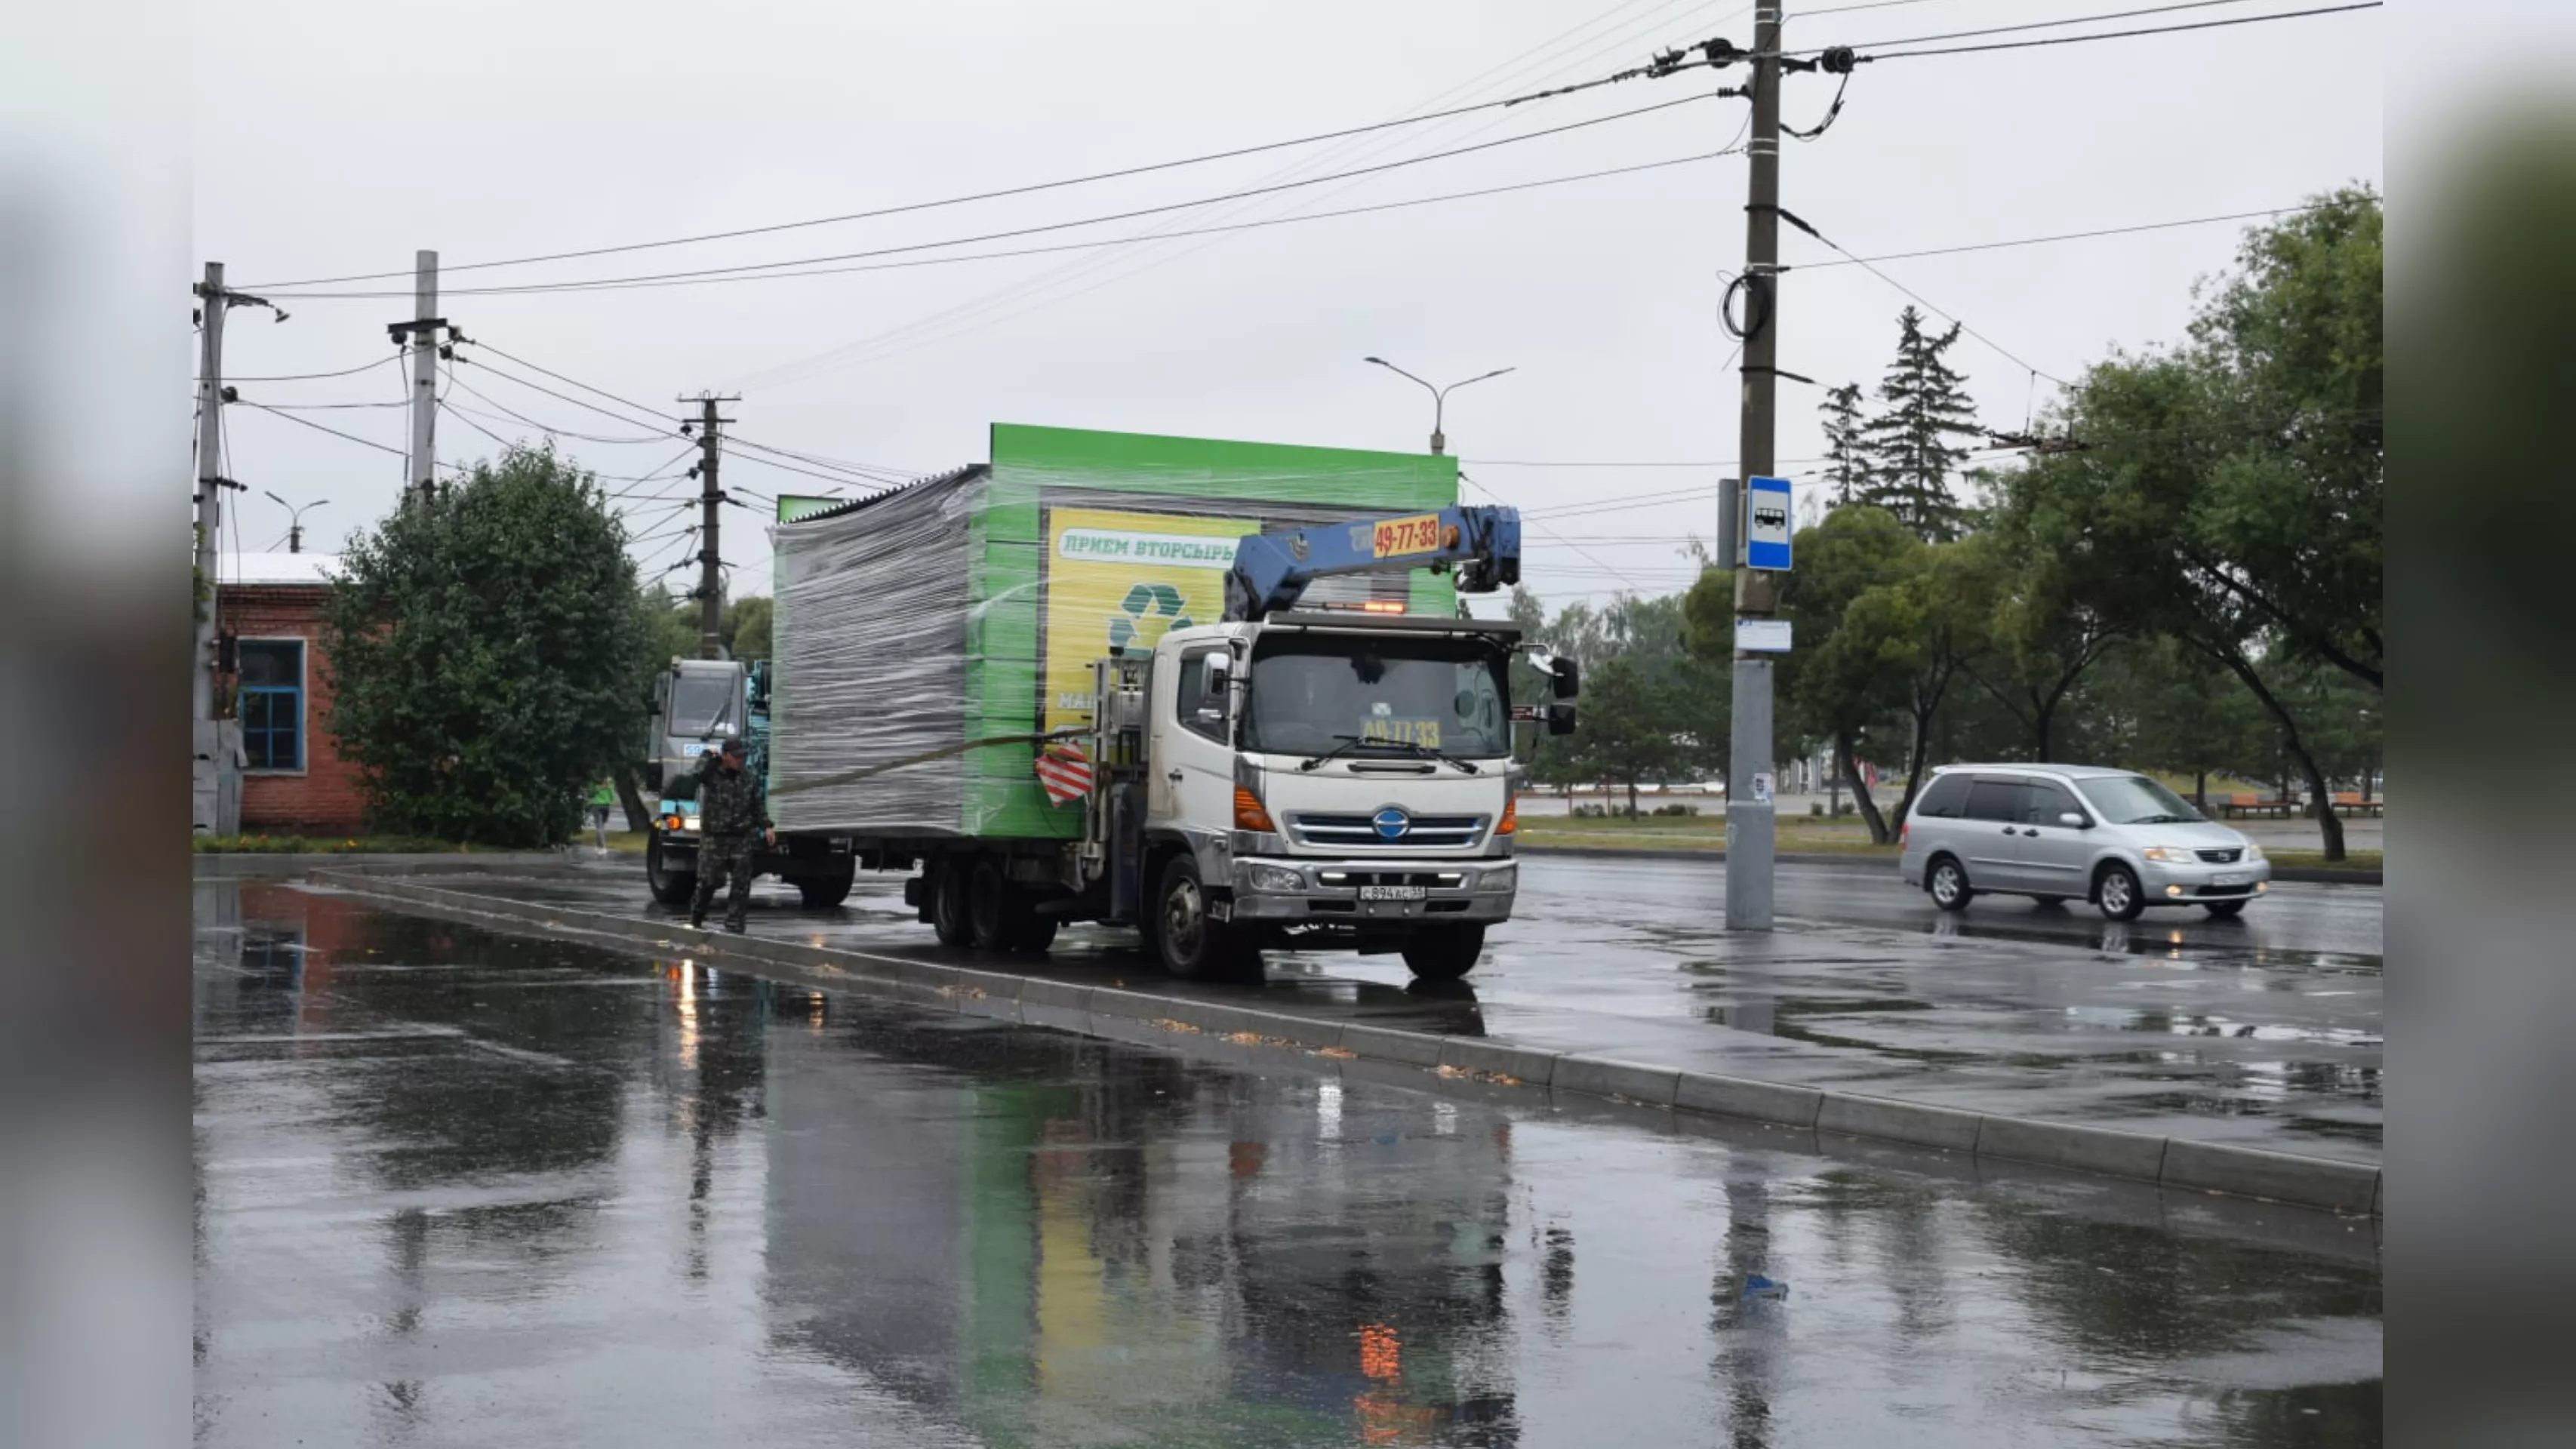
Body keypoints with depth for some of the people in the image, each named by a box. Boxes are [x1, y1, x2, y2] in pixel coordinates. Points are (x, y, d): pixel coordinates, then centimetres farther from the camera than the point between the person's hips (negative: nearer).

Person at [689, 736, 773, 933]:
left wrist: (767, 826, 1)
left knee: (741, 883, -3)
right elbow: (699, 773, -27)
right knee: (707, 880, 3)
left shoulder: (750, 779, 9)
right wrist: (710, 757, -13)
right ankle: (695, 920, 23)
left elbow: (759, 806, 12)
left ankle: (734, 925, 1)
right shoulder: (711, 775, -3)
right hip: (714, 838, -3)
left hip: (741, 838, 3)